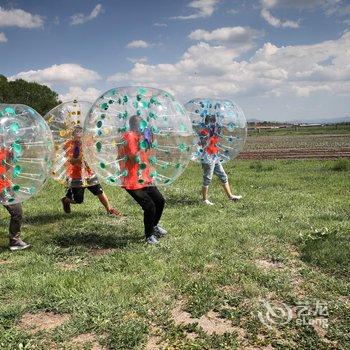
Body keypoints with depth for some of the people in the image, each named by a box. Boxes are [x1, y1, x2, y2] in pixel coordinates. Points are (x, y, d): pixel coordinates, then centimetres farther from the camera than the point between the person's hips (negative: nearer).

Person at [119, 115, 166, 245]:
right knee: (150, 207, -11)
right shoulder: (129, 136, -16)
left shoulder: (139, 136, 13)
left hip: (145, 179, 10)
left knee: (160, 201, 15)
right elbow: (136, 158, -24)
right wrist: (144, 142, -18)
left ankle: (154, 226, 39)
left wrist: (150, 140, 12)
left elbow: (146, 156, 24)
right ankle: (149, 236, 10)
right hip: (133, 182, -10)